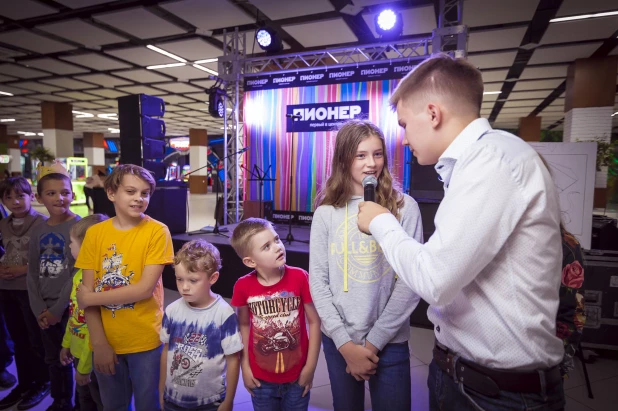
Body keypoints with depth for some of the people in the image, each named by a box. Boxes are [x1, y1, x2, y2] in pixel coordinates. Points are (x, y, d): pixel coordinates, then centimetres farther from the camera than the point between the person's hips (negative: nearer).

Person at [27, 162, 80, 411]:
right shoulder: (38, 231, 5)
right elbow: (33, 274, 7)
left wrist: (58, 309, -13)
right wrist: (38, 309, -1)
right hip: (45, 309, 5)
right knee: (54, 359, 18)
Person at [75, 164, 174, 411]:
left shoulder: (157, 232, -11)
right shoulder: (95, 233, 0)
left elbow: (145, 289, -16)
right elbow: (87, 292, -2)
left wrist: (91, 298, -10)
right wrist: (99, 342, -7)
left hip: (145, 341, -3)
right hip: (105, 341, 3)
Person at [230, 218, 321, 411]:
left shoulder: (300, 277, -18)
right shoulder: (243, 286, -14)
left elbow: (314, 321, -9)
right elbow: (243, 325, 1)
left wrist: (310, 366, -7)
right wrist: (245, 366, 3)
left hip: (297, 376, -1)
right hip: (261, 378, 1)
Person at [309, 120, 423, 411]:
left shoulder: (404, 207, -5)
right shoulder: (327, 212, -1)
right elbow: (318, 280, -2)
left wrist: (373, 342, -9)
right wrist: (345, 343, -8)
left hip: (390, 342, -1)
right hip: (337, 340, 2)